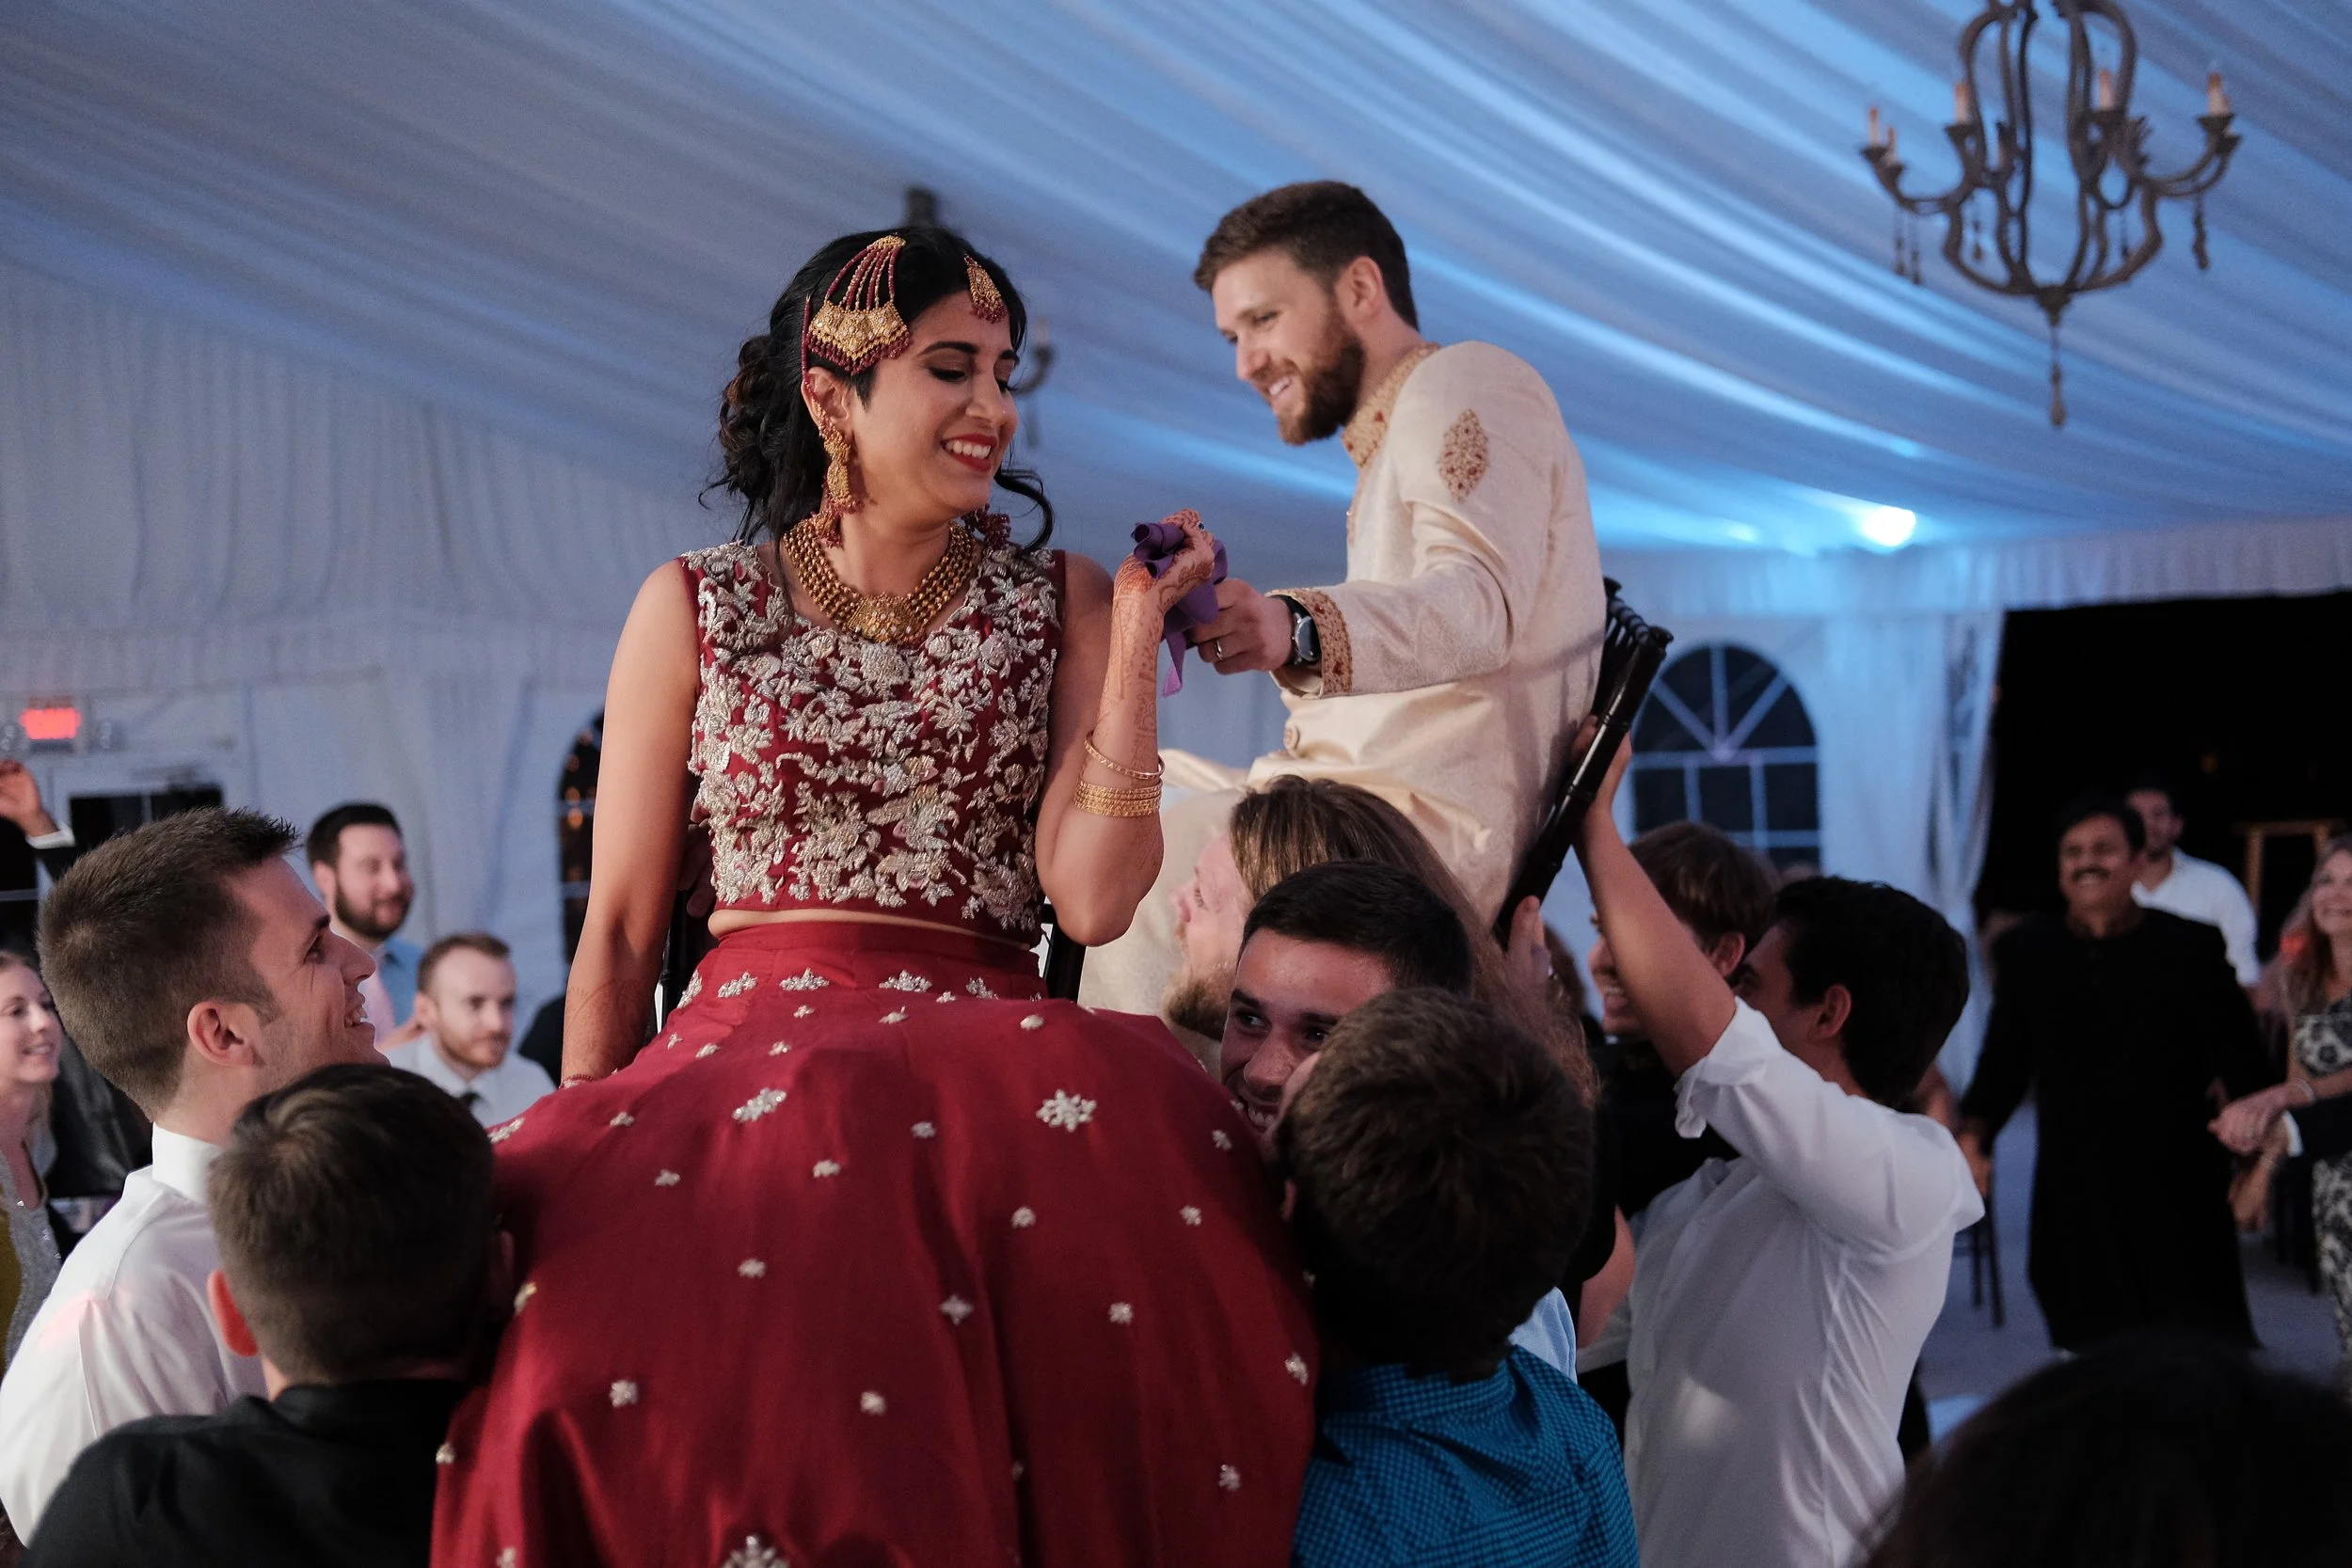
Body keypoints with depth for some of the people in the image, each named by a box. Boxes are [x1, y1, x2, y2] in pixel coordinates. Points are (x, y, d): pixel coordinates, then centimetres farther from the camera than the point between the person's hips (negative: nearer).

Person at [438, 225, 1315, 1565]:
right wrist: (584, 1167, 3)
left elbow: (1094, 899, -1)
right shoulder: (695, 610, 11)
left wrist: (1139, 635, -3)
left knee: (1114, 1144, -37)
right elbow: (620, 928, 11)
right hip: (744, 1049, 0)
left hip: (986, 1058, 1)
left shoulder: (1058, 603, 12)